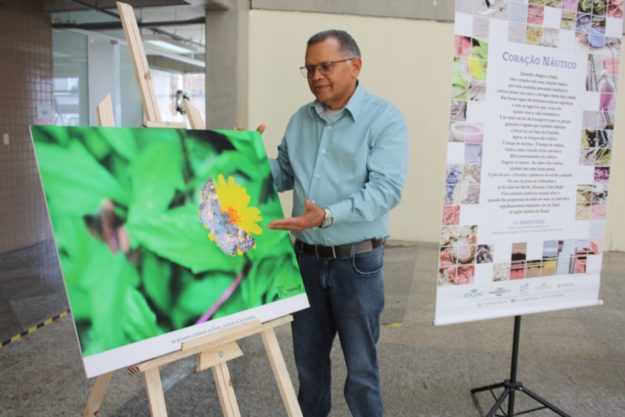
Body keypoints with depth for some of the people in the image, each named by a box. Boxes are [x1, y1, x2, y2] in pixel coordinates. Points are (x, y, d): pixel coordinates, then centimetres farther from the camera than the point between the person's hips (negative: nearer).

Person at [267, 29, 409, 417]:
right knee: (308, 357, 20)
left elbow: (387, 189, -21)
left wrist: (329, 215, -33)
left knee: (361, 365, 10)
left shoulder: (385, 118, -11)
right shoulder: (300, 119, 8)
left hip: (357, 261, -5)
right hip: (306, 258, 5)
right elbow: (285, 175, 16)